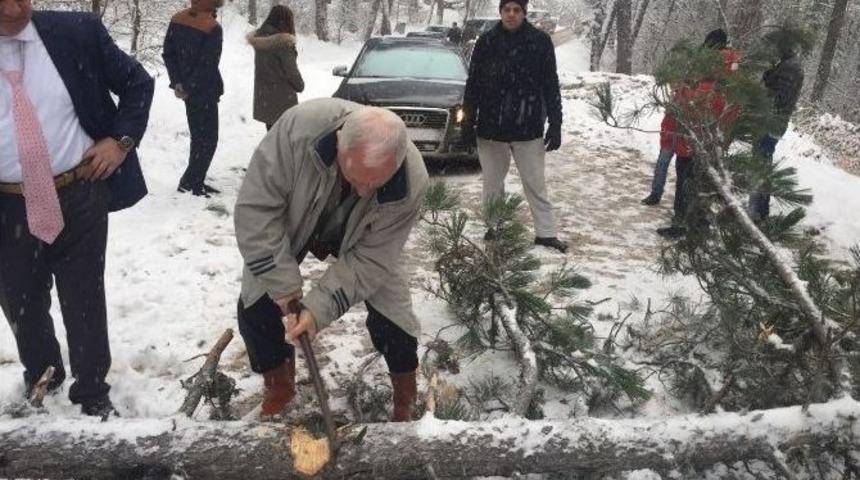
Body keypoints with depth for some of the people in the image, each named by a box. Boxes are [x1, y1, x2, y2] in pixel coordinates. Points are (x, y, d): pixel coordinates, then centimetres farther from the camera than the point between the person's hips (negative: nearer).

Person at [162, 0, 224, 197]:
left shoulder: (177, 20, 5)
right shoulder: (212, 28, -18)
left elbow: (168, 53, 4)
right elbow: (207, 66, -21)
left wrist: (177, 82, 0)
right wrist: (189, 88, -12)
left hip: (189, 90, 8)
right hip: (204, 91, -8)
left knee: (199, 136, 18)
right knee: (208, 139, 1)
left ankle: (195, 181, 22)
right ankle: (189, 182, -1)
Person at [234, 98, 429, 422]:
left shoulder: (411, 184, -38)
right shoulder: (299, 126, -44)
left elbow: (370, 260, -28)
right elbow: (255, 207, -33)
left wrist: (320, 307, -36)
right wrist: (284, 283, -32)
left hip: (357, 238, 0)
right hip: (289, 224, 1)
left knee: (393, 317, -5)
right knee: (255, 309, -3)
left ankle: (406, 401, 25)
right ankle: (279, 389, 25)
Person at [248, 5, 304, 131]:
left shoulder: (259, 37, 5)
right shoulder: (283, 42, -17)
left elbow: (262, 66, 10)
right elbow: (290, 69, -13)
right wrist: (300, 85, 4)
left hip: (263, 96, 7)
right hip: (283, 96, -7)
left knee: (272, 133, 17)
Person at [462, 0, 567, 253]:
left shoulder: (540, 41, -3)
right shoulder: (486, 42, 1)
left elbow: (550, 85, 0)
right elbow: (473, 84, 6)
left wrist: (555, 125, -4)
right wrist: (468, 121, 2)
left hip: (528, 128, -2)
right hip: (490, 127, 2)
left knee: (535, 182, 5)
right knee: (492, 183, 12)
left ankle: (546, 232, 13)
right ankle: (494, 228, 26)